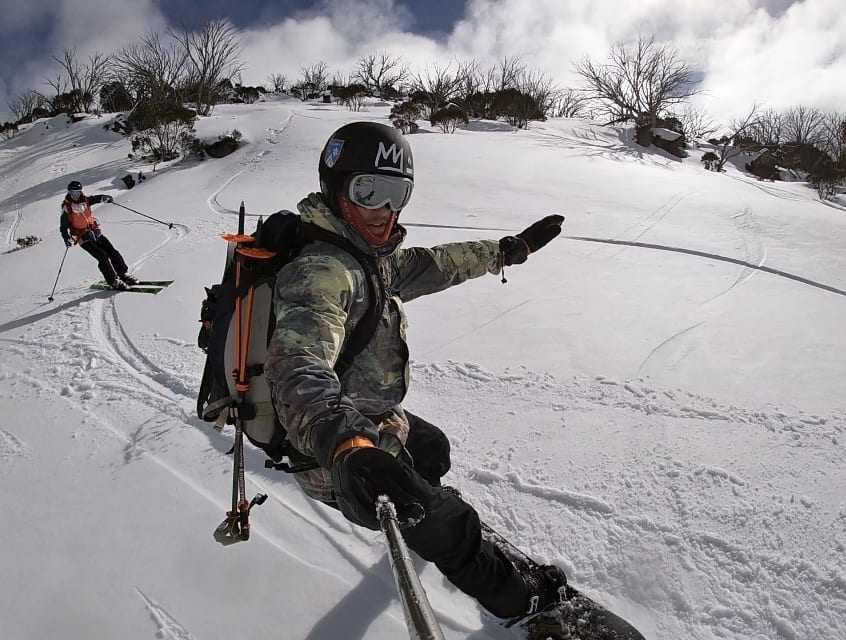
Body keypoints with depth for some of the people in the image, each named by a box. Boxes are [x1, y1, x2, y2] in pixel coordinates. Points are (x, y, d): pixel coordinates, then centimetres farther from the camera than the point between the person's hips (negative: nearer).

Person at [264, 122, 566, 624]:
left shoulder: (372, 252, 0)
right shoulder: (320, 270, -32)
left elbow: (427, 266, 13)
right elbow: (299, 367, -47)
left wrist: (512, 249, 17)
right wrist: (346, 445, -65)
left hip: (364, 426, 10)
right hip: (335, 458, -10)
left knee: (433, 448, 34)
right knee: (448, 526, 7)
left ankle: (423, 510, 67)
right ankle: (517, 599, 35)